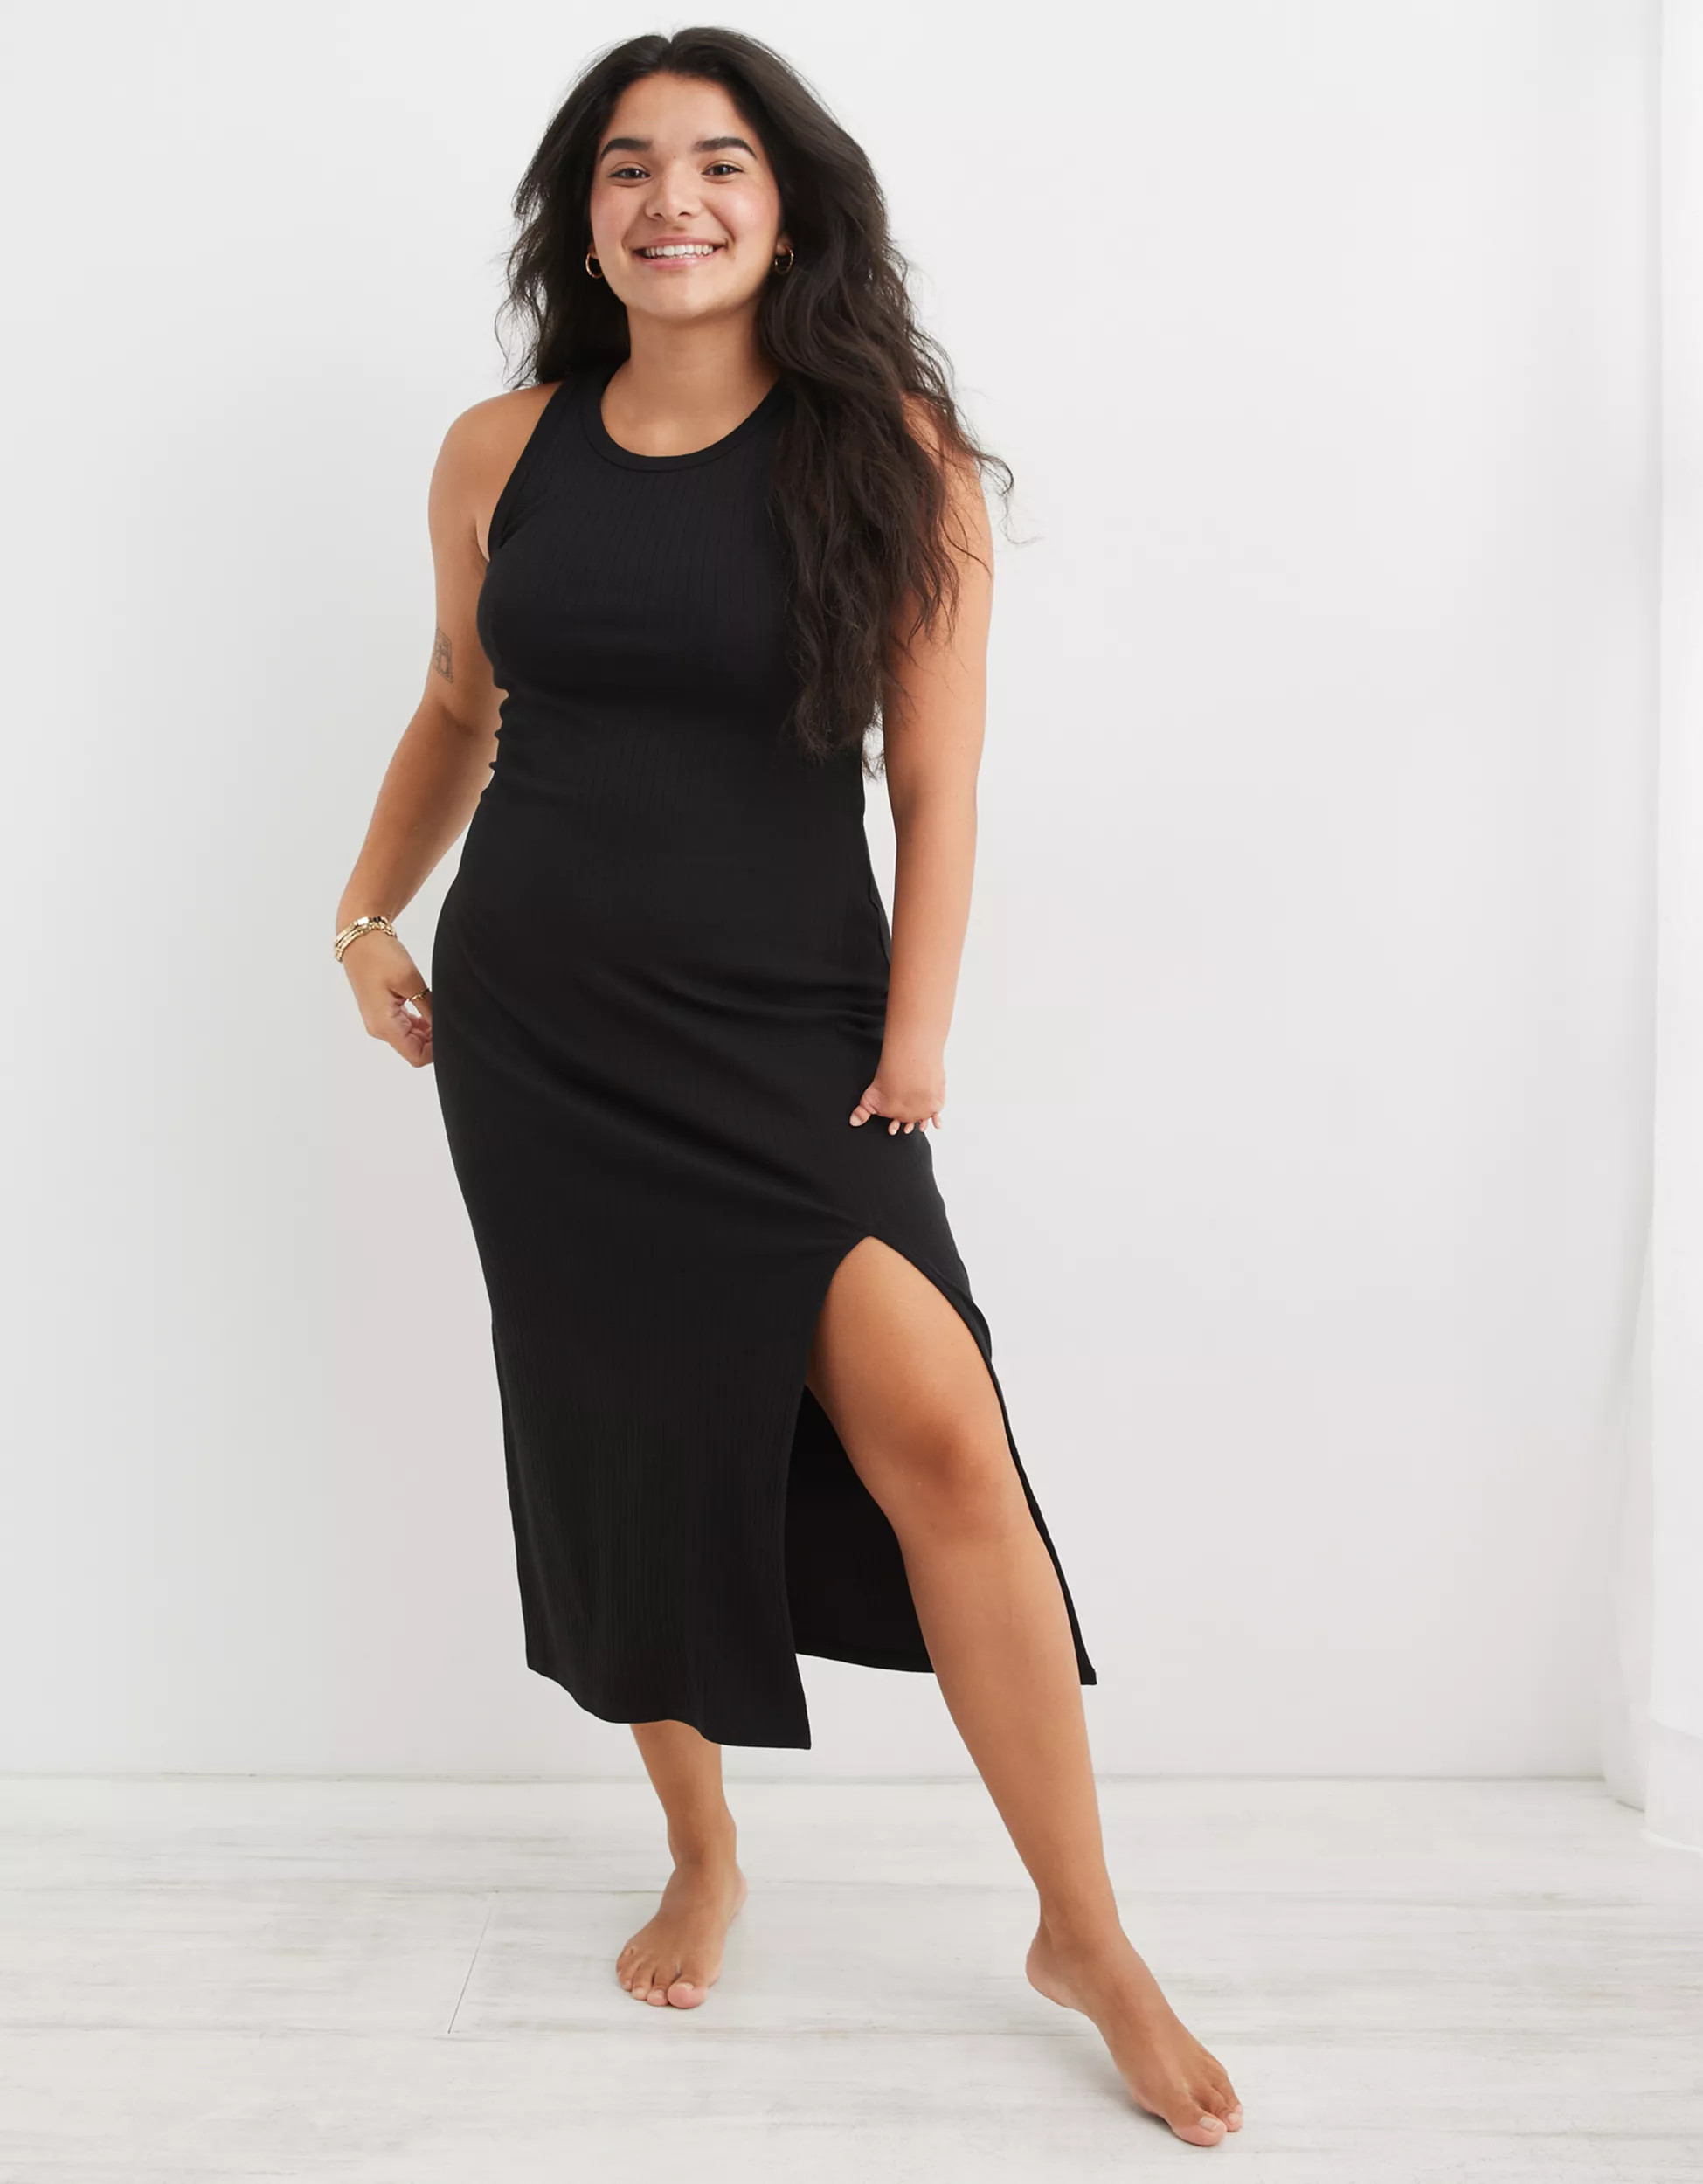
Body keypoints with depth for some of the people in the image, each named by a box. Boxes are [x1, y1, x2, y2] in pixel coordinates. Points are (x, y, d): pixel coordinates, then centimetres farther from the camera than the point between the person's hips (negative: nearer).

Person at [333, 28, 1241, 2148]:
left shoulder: (891, 447, -2)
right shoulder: (500, 452, 6)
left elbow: (935, 782, -4)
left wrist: (915, 1049, -9)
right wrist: (370, 910, 14)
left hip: (787, 1038, -3)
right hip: (538, 1031, 3)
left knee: (940, 1441, -13)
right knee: (626, 1450, 9)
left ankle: (1086, 1936, 4)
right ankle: (702, 1861, 32)